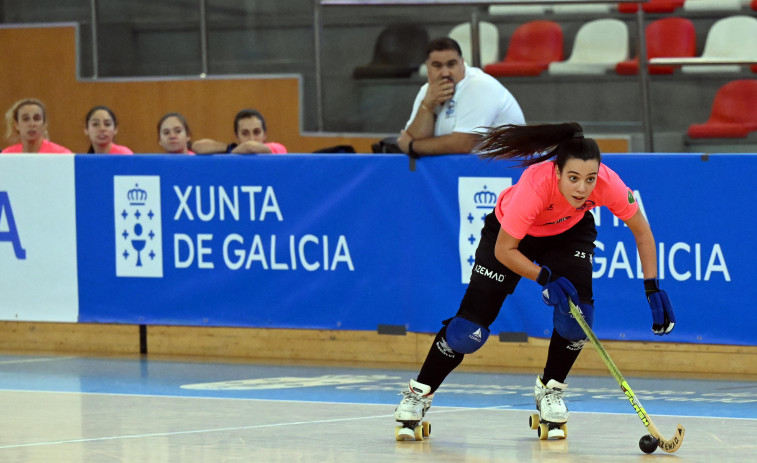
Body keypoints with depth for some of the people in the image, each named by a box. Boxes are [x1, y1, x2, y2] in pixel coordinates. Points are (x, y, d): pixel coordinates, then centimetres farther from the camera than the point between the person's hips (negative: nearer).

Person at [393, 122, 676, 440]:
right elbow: (503, 250, -28)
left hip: (570, 232, 3)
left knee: (577, 309, -21)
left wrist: (653, 289, -21)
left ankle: (549, 390, 4)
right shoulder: (535, 186, -42)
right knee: (470, 328, -9)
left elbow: (641, 231, -16)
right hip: (511, 233, -3)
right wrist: (545, 278, -38)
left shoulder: (608, 184, -34)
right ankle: (419, 392, 13)